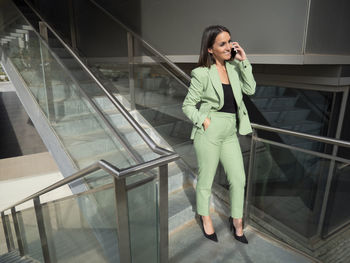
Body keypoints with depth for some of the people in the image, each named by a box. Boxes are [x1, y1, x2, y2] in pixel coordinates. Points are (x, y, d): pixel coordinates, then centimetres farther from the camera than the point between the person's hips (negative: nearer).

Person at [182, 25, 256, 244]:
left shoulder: (234, 67, 9)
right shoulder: (202, 73, -9)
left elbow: (250, 89, 3)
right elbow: (188, 105, -5)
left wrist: (244, 61, -1)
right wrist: (204, 121, -16)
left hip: (230, 133, 6)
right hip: (209, 133, -6)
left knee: (239, 179, 12)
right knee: (206, 179, 11)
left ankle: (237, 220, 34)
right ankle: (205, 216, 38)